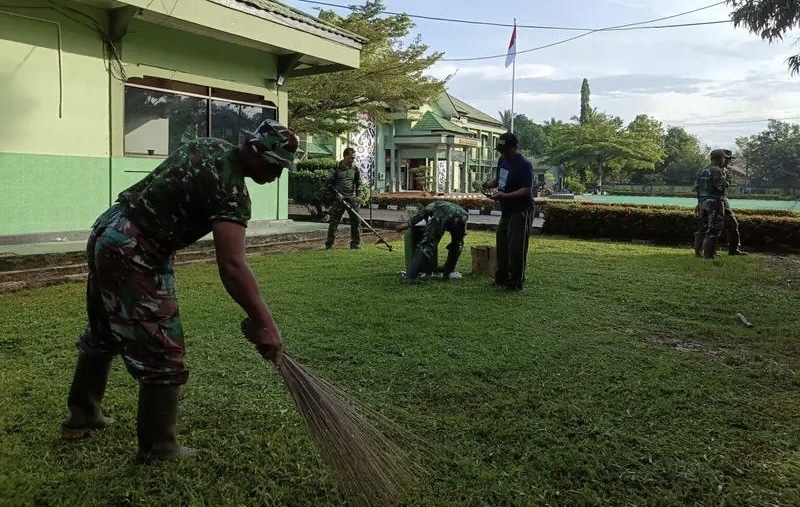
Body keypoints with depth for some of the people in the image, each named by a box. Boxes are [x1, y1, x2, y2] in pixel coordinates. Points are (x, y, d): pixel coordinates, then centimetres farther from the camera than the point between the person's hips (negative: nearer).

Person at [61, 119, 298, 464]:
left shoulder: (211, 147, 7)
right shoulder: (232, 190, -22)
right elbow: (232, 265, -32)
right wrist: (264, 324, -33)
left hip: (105, 232, 10)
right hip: (133, 255, -10)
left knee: (102, 334, 25)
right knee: (163, 354, -2)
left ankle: (81, 416, 42)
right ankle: (157, 448, 10)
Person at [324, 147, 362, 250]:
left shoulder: (355, 169, 8)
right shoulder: (336, 168, -3)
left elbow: (358, 184, 12)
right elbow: (329, 183, -1)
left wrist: (358, 196, -2)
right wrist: (336, 193, -10)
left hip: (352, 199, 3)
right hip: (339, 199, -3)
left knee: (356, 221, 3)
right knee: (334, 221, -4)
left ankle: (355, 243, 13)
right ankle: (329, 244, 2)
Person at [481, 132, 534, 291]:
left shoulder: (524, 165, -18)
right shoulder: (502, 160, 8)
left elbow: (526, 190, -23)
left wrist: (504, 196, -32)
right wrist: (489, 184, 0)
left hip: (520, 211, -9)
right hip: (506, 210, 9)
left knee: (516, 247, -6)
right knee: (502, 244, 14)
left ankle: (516, 282, 4)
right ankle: (501, 278, 26)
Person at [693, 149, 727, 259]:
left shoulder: (702, 170, 11)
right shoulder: (717, 171, -14)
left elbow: (696, 187, 14)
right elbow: (720, 187, -19)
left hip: (703, 202, 8)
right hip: (714, 203, -8)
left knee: (703, 227, 17)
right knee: (714, 229, -4)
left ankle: (698, 251, 22)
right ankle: (709, 254, -4)